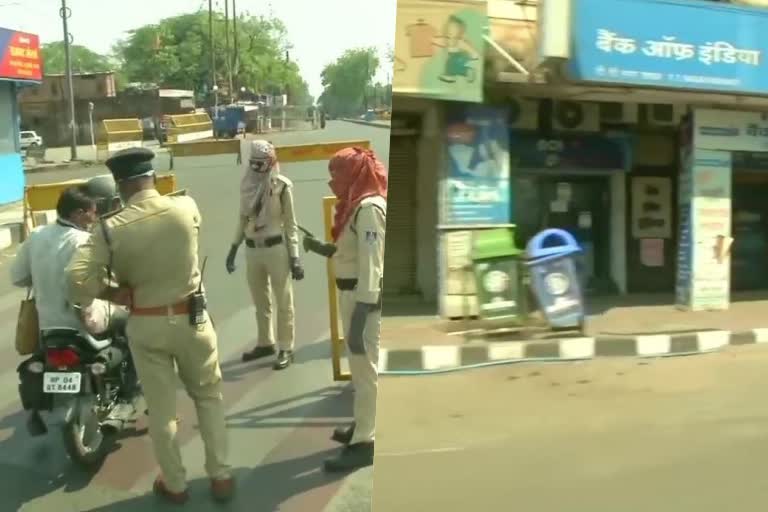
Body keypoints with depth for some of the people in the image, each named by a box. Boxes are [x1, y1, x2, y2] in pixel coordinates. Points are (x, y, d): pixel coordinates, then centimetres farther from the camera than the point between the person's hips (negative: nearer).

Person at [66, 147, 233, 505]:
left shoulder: (111, 228, -15)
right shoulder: (187, 208, -11)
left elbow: (78, 278, -20)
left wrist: (112, 293, -5)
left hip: (146, 325, -1)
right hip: (191, 318, 1)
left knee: (161, 408, 14)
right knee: (208, 397, 18)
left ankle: (174, 484, 27)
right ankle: (221, 476, 23)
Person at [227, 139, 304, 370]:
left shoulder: (282, 185, -11)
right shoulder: (247, 184, 4)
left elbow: (290, 224, -7)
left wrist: (295, 257, -10)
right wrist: (233, 249, 15)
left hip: (276, 248, -6)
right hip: (252, 249, 6)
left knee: (283, 302, 4)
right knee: (260, 302, 18)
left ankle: (286, 348, 14)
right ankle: (265, 343, 33)